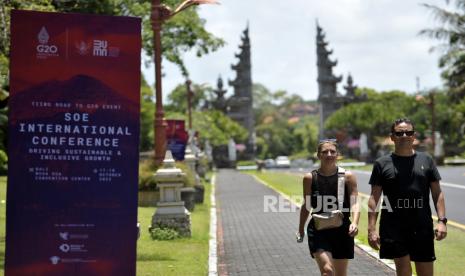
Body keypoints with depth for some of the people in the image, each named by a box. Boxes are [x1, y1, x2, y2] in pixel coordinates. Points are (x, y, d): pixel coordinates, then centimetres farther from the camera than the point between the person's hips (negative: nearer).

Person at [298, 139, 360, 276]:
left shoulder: (347, 176, -2)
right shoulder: (310, 178, -1)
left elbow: (355, 203, -8)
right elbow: (306, 206, 11)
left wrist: (355, 223, -26)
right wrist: (301, 229, 19)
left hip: (342, 230, 1)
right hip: (318, 231, -1)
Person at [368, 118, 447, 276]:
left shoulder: (426, 160, 9)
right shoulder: (382, 164, 4)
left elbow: (437, 193, 9)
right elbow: (374, 198, 2)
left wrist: (442, 220, -3)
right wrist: (371, 229, -6)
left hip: (422, 227, 2)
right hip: (394, 227, -2)